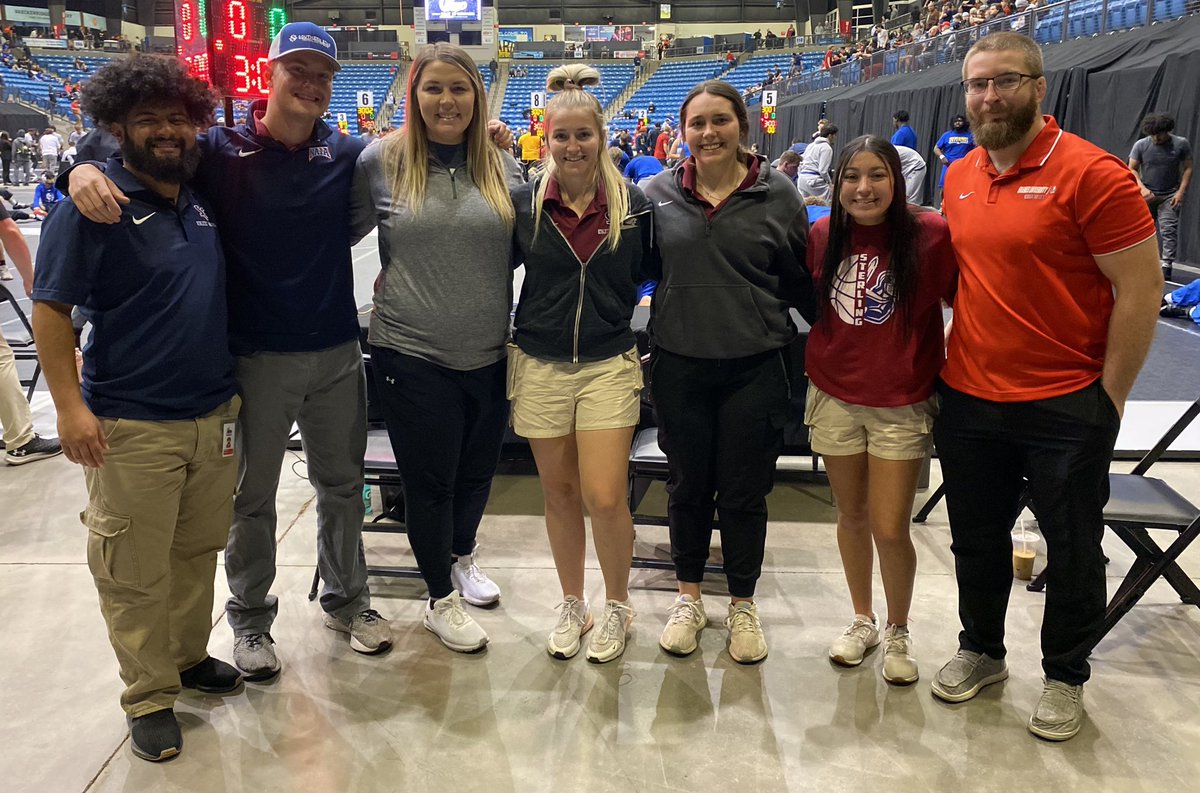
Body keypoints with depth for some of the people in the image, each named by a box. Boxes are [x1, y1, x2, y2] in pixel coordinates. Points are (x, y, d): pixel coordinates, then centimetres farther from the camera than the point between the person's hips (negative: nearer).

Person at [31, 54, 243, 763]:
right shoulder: (93, 204, -9)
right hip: (132, 428, -6)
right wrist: (71, 406, -14)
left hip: (216, 415, 6)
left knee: (199, 550, 17)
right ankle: (151, 697, 21)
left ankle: (190, 655, 36)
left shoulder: (204, 198, 9)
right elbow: (50, 310, -9)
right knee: (135, 572, 4)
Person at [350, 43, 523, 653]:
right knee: (429, 480, 7)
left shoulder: (502, 167, 4)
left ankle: (462, 556, 47)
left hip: (489, 352, 3)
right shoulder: (381, 161, -4)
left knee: (478, 470, 19)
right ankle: (441, 599, 28)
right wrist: (396, 280, -1)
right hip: (411, 352, -3)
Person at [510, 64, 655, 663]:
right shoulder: (523, 204, 0)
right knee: (560, 494, 11)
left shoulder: (634, 204, -1)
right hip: (540, 366, 2)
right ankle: (572, 605, 31)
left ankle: (617, 605, 20)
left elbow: (652, 270, 10)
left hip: (609, 366, -1)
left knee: (605, 498, -7)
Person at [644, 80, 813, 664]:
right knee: (687, 486, 13)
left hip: (753, 368, -1)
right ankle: (689, 597, 33)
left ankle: (743, 605, 29)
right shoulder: (659, 193, 1)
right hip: (679, 365, 1)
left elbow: (801, 282, 5)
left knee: (744, 492, 9)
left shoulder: (777, 195, -1)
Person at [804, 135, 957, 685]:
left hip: (902, 405, -3)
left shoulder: (931, 233, -12)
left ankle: (897, 630, 26)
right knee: (852, 516, 14)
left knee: (889, 530, -1)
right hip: (835, 398, 3)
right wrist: (816, 364, 9)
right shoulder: (823, 236, 0)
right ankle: (862, 619, 36)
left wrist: (946, 365, -7)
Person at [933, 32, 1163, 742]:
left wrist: (1108, 398, -11)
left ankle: (1066, 676, 32)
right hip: (968, 401, 5)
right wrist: (952, 361, 11)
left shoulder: (1091, 172, -13)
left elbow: (1141, 290, -13)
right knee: (977, 540, 18)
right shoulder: (959, 178, 6)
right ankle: (981, 651, 39)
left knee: (1072, 551, 11)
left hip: (1065, 410, -5)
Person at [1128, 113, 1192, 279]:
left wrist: (1181, 192, -11)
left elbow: (1187, 169, -1)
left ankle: (1166, 264, -14)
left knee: (1168, 229, -12)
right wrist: (1142, 188, -15)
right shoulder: (1141, 145, -6)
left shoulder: (1181, 144, -7)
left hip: (1170, 195, -1)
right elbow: (1132, 169, -1)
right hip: (1147, 195, 2)